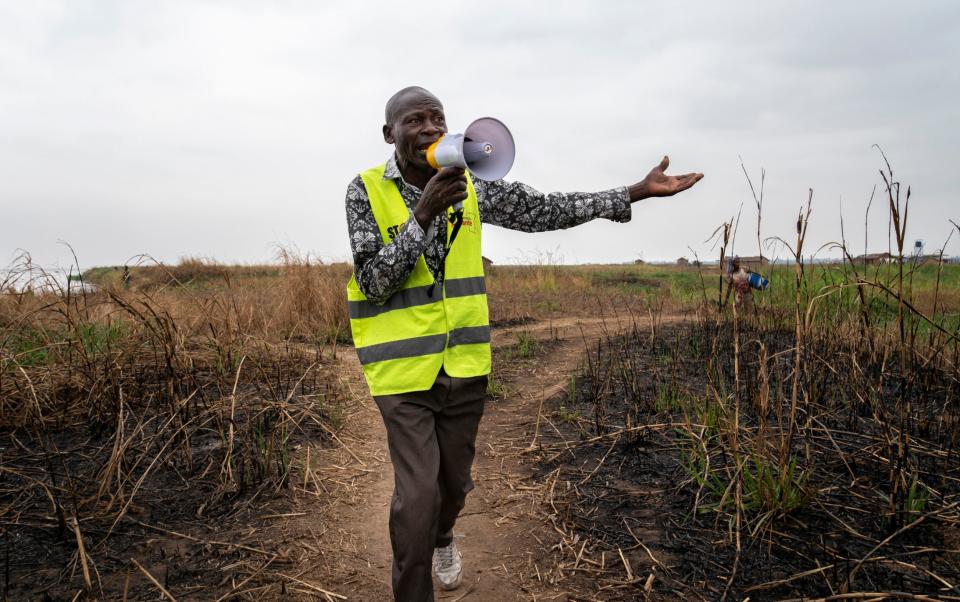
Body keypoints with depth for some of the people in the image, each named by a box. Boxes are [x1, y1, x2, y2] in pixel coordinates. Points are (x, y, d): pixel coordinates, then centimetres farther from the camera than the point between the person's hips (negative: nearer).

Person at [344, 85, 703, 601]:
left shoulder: (471, 187, 1)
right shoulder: (366, 190, -9)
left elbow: (544, 210, 4)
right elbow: (372, 282, -16)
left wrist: (635, 192, 2)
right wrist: (423, 213, -27)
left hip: (465, 363, 4)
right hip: (404, 369, -4)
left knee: (455, 480, 19)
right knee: (417, 493, -9)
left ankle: (442, 537, 53)